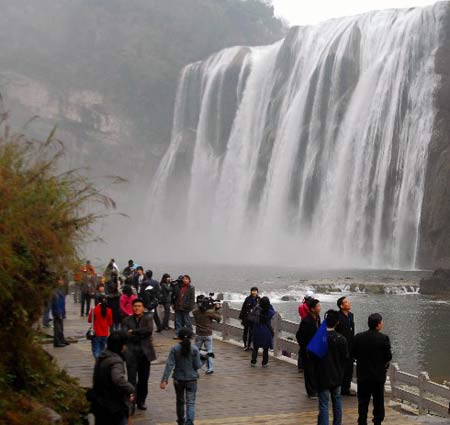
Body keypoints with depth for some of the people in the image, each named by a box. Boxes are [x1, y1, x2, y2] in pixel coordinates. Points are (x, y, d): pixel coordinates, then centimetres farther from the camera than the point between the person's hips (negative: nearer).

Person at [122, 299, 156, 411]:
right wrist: (141, 335, -17)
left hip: (145, 352, 1)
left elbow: (149, 330, -13)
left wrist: (133, 331, -13)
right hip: (131, 352, -1)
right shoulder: (127, 320, 6)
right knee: (132, 379, -8)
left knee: (144, 378, 9)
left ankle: (141, 401, 22)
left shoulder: (147, 318, 6)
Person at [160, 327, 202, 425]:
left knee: (180, 401, 21)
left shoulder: (174, 349, -8)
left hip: (178, 379, 2)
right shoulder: (194, 349, -10)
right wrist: (202, 362, 13)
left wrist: (164, 380, -11)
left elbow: (169, 365, -12)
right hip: (191, 379, -2)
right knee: (190, 402, 1)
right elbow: (197, 365, -9)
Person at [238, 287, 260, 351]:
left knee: (251, 332, 5)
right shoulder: (248, 299, -4)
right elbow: (243, 308, 0)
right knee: (246, 331, 4)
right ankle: (245, 345, 14)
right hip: (247, 318, -1)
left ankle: (249, 345, 17)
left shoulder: (259, 300, -1)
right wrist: (241, 317, -2)